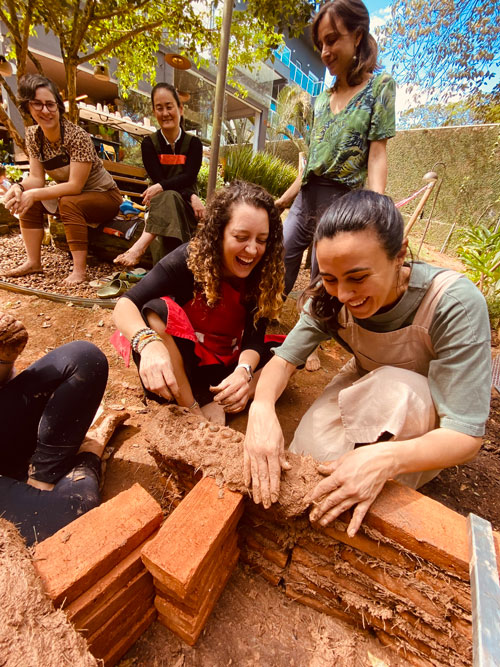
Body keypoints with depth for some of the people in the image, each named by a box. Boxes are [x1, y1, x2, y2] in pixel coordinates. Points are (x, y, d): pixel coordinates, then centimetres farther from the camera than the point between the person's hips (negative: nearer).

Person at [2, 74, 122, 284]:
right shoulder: (33, 135, -2)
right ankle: (33, 262, -4)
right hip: (68, 195, 7)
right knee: (26, 200, -7)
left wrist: (34, 194, -28)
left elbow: (75, 186, -25)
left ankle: (80, 270, -30)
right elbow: (36, 178, -3)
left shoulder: (78, 137, -22)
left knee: (68, 202, -33)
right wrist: (18, 187, -25)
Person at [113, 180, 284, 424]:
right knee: (157, 310, -30)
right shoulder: (190, 258, -19)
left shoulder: (264, 274, -11)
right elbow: (125, 305, -26)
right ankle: (192, 412, -22)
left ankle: (217, 408, -22)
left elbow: (254, 338, -15)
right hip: (175, 366, -2)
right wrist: (148, 342, -48)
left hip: (225, 369, 3)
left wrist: (244, 370, -37)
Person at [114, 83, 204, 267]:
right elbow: (158, 179, -6)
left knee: (169, 197, -36)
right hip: (159, 205, 2)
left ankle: (140, 246, -53)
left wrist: (161, 187, -29)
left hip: (186, 206, -2)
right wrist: (191, 196, -23)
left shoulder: (193, 143, 5)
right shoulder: (149, 144, 5)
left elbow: (189, 178, -10)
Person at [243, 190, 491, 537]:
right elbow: (285, 358, -21)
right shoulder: (331, 296, -21)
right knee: (305, 456, -22)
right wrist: (262, 407, -42)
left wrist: (385, 458, -49)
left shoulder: (457, 304, -32)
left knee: (392, 386, -36)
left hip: (429, 422, -2)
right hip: (366, 389, 2)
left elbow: (466, 436, -31)